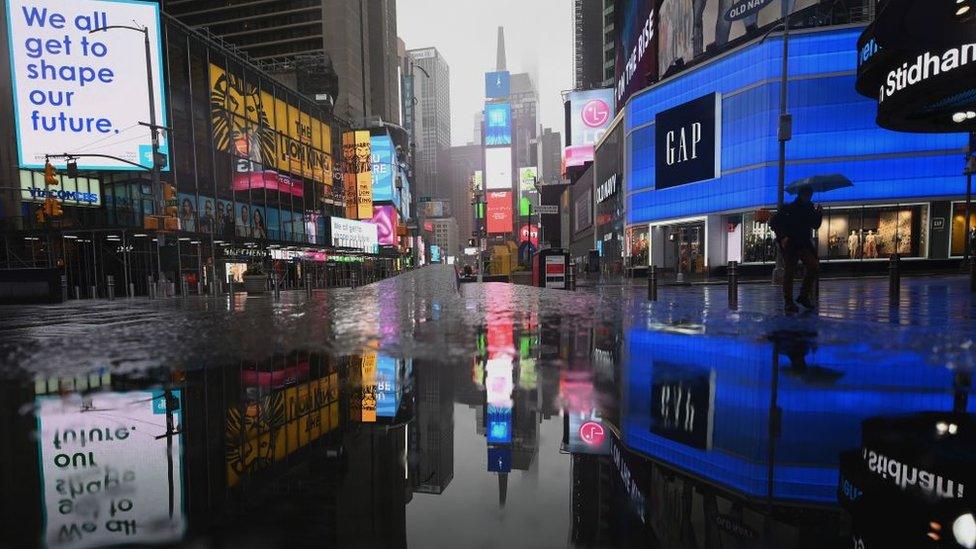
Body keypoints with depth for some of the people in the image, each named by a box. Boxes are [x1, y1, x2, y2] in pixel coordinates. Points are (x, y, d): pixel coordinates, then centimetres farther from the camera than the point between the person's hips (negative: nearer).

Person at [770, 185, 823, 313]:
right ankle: (788, 302, 2)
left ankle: (804, 295, 3)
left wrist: (819, 215, -2)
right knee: (789, 273, -3)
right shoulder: (788, 208, -3)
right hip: (789, 244, -5)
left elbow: (815, 226, 16)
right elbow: (773, 222, -7)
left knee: (815, 267, -11)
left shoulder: (810, 209, 12)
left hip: (804, 244, 5)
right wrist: (782, 237, -16)